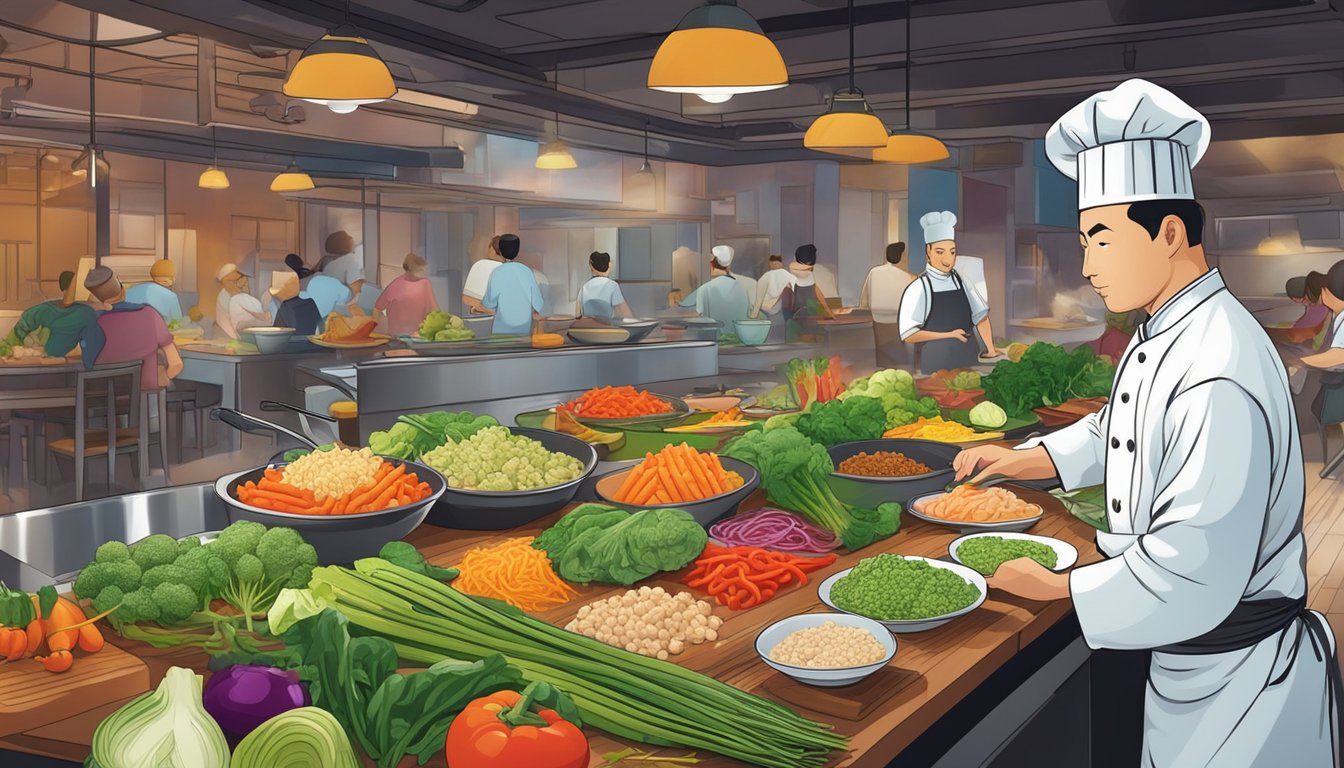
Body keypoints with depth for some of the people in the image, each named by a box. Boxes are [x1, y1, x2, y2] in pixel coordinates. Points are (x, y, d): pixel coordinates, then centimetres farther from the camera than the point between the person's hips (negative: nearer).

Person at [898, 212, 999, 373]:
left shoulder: (962, 282, 3)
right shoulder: (918, 288, -10)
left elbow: (981, 316, 9)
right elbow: (909, 334, -15)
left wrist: (990, 350, -2)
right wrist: (949, 335, -14)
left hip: (969, 361, 4)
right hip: (936, 365, -4)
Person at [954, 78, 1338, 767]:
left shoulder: (1219, 373, -30)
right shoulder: (1161, 337, 4)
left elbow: (1190, 576, -31)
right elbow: (1115, 435, 22)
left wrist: (1054, 587, -18)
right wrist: (1019, 460, 9)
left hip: (1240, 682, -9)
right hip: (1185, 651, 9)